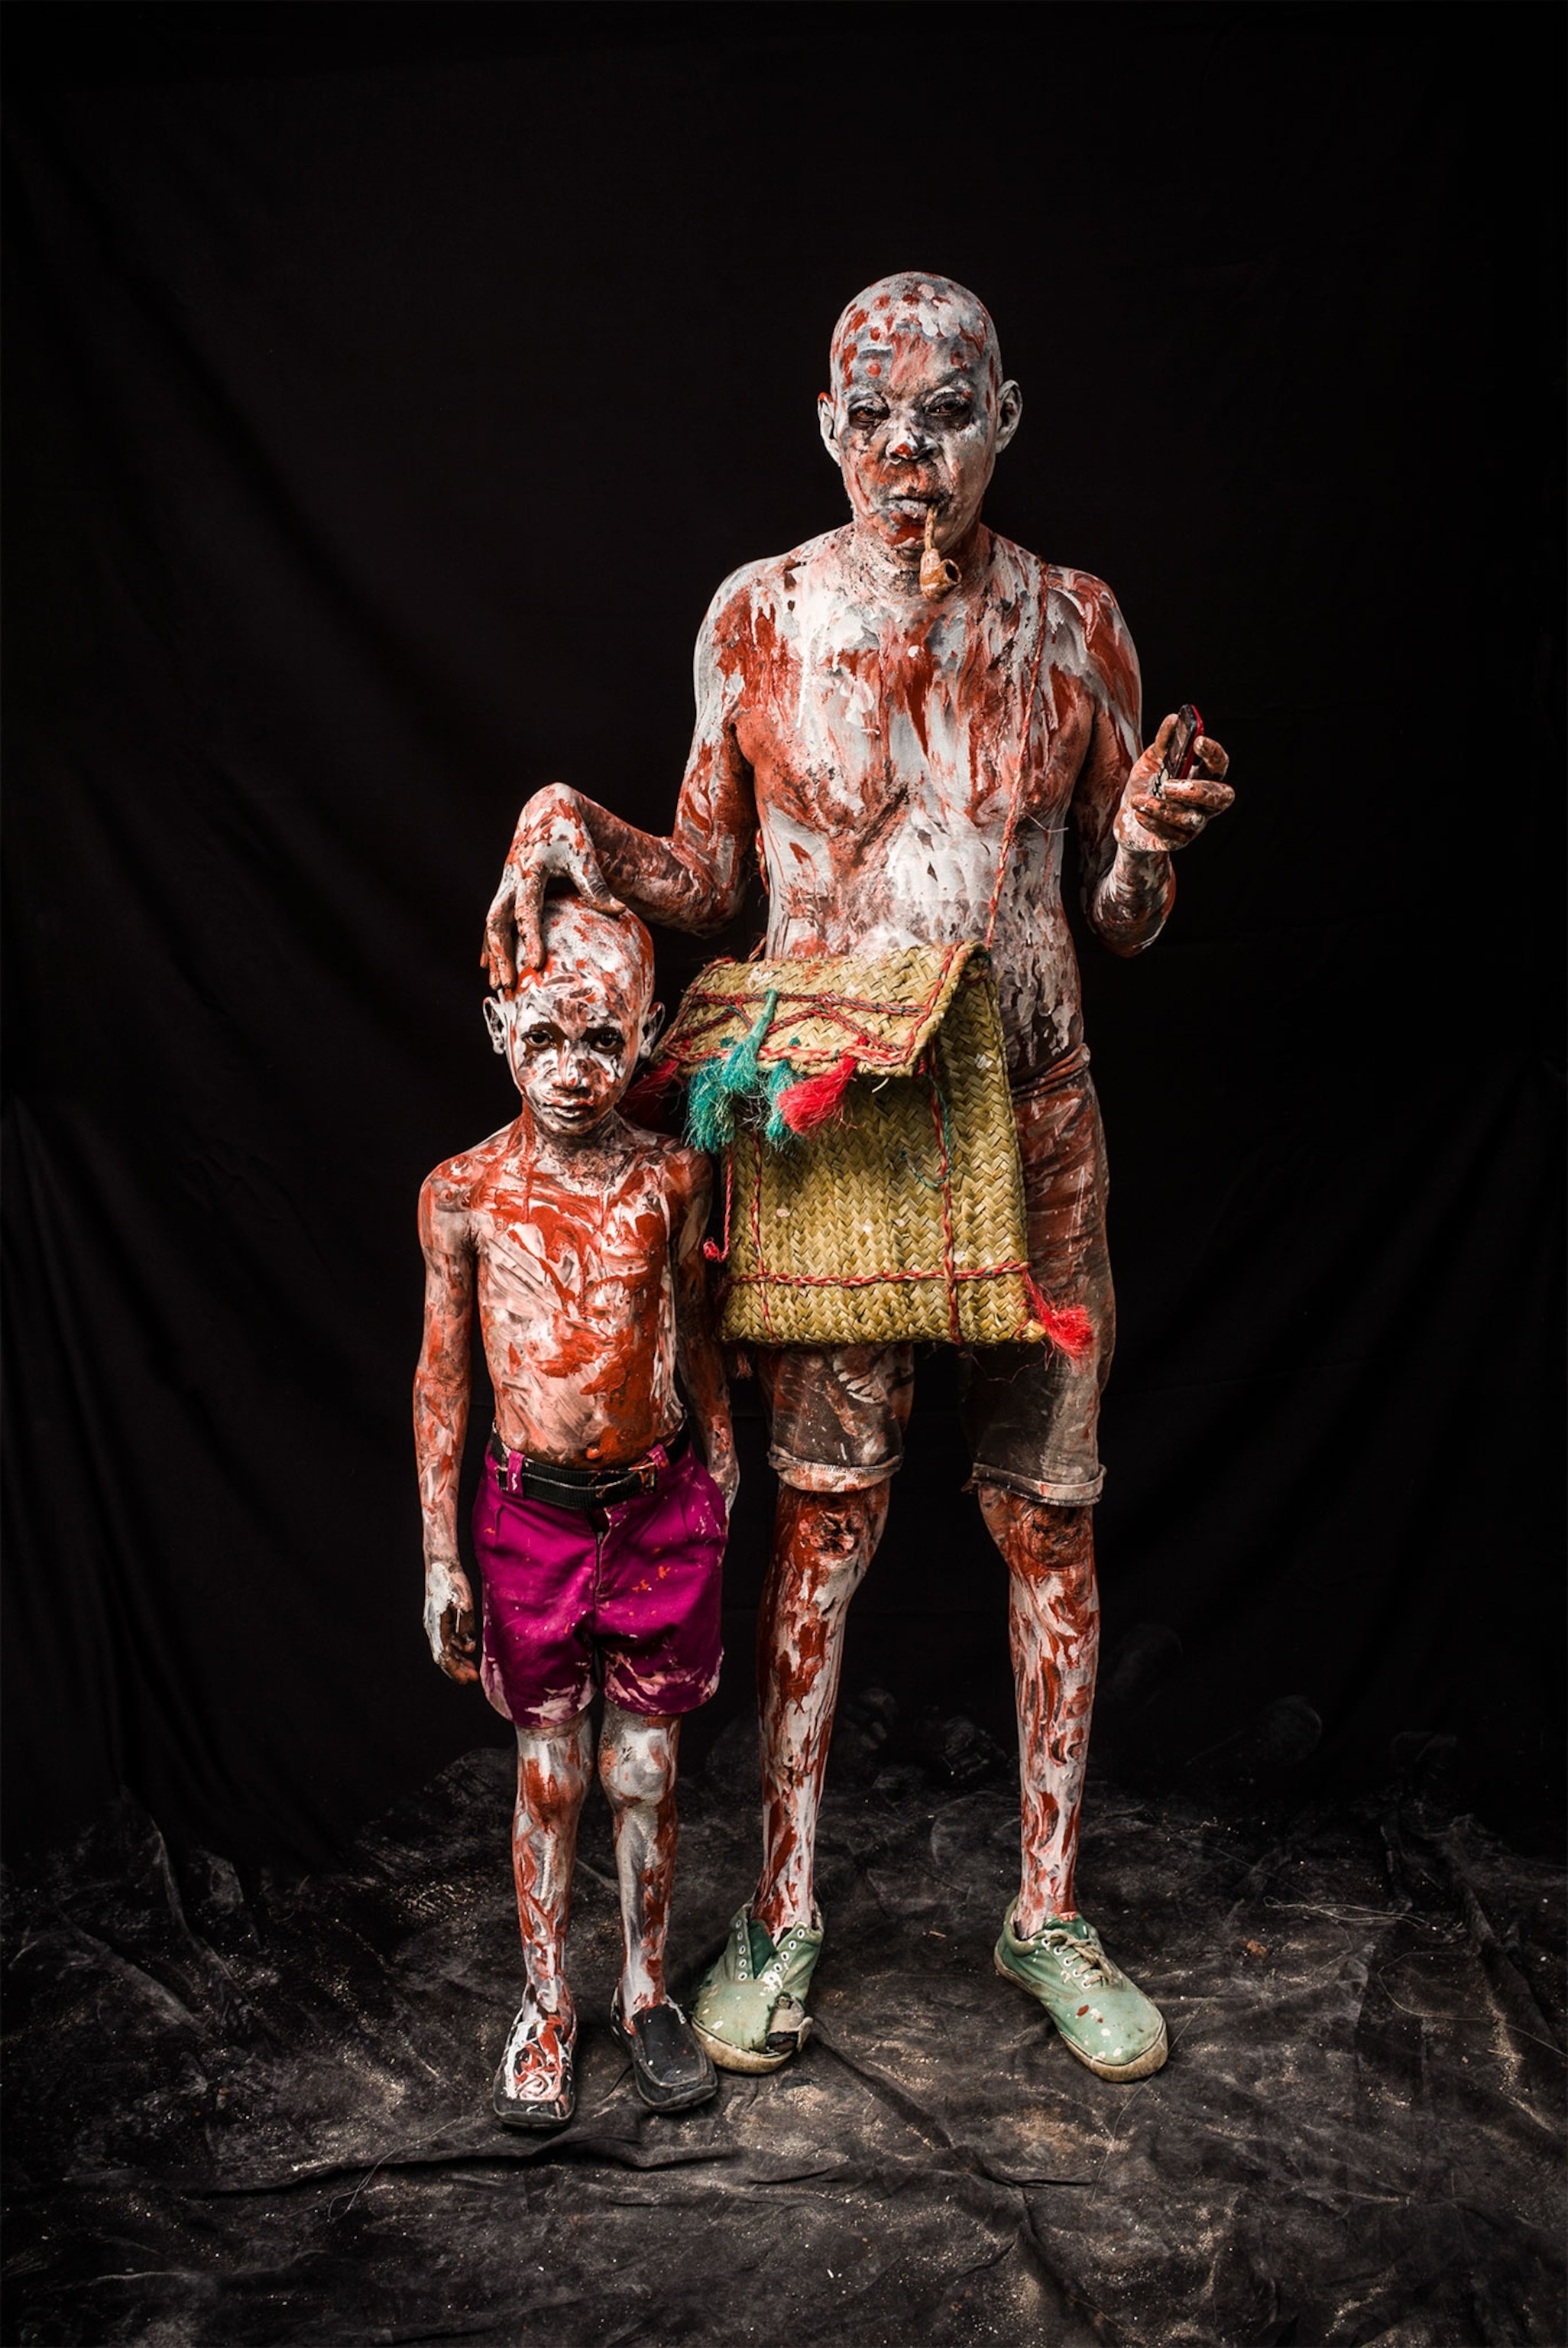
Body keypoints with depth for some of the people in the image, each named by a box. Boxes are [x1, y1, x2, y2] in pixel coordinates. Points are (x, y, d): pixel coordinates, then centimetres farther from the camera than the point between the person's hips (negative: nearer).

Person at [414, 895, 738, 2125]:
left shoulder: (673, 1177, -5)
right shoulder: (464, 1191, -7)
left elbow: (696, 1342, 7)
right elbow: (442, 1377, 0)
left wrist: (725, 1503, 11)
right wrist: (441, 1555, 0)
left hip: (661, 1503, 1)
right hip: (532, 1512, 0)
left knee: (645, 1769, 12)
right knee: (548, 1773, 12)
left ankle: (647, 1990, 33)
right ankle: (546, 2004, 32)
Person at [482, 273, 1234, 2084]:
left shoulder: (1071, 624, 5)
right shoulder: (759, 616, 3)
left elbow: (1122, 920, 8)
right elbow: (711, 883, 8)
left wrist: (1152, 839, -14)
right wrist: (575, 828, -10)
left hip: (1030, 1125, 2)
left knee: (1051, 1520, 7)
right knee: (820, 1519, 4)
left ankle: (1048, 1912, 26)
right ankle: (782, 1915, 23)